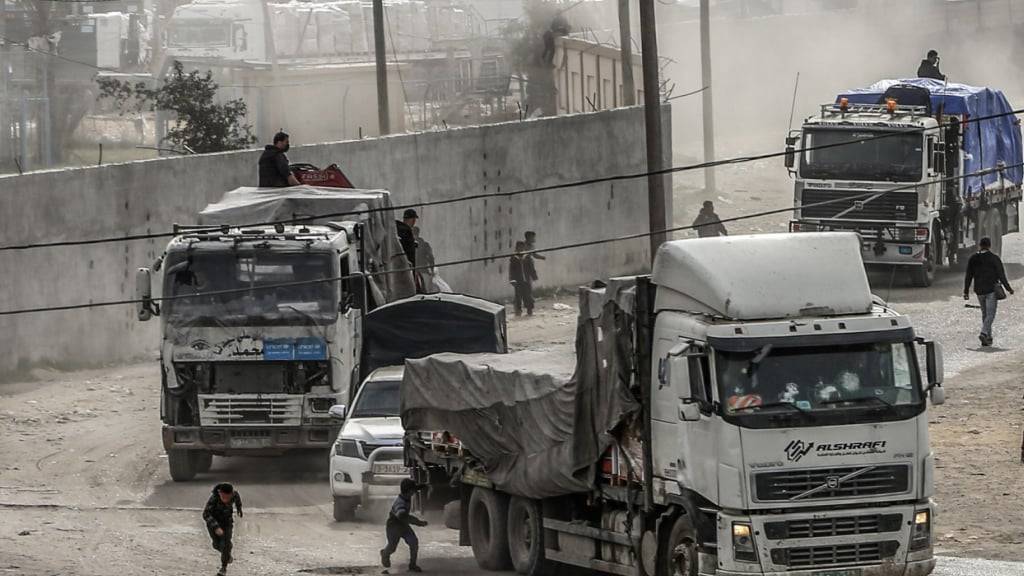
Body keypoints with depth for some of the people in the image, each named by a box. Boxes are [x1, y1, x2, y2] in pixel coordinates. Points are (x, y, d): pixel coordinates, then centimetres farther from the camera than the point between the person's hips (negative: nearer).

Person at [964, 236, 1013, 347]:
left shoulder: (973, 259, 4)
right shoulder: (994, 259, -7)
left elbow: (968, 276, 6)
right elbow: (1001, 275, -6)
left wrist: (966, 292, 11)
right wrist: (1008, 288, 4)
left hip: (979, 291, 4)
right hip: (992, 290, -4)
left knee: (985, 314, 15)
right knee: (990, 314, -5)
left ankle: (988, 338, 15)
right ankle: (984, 333, -26)